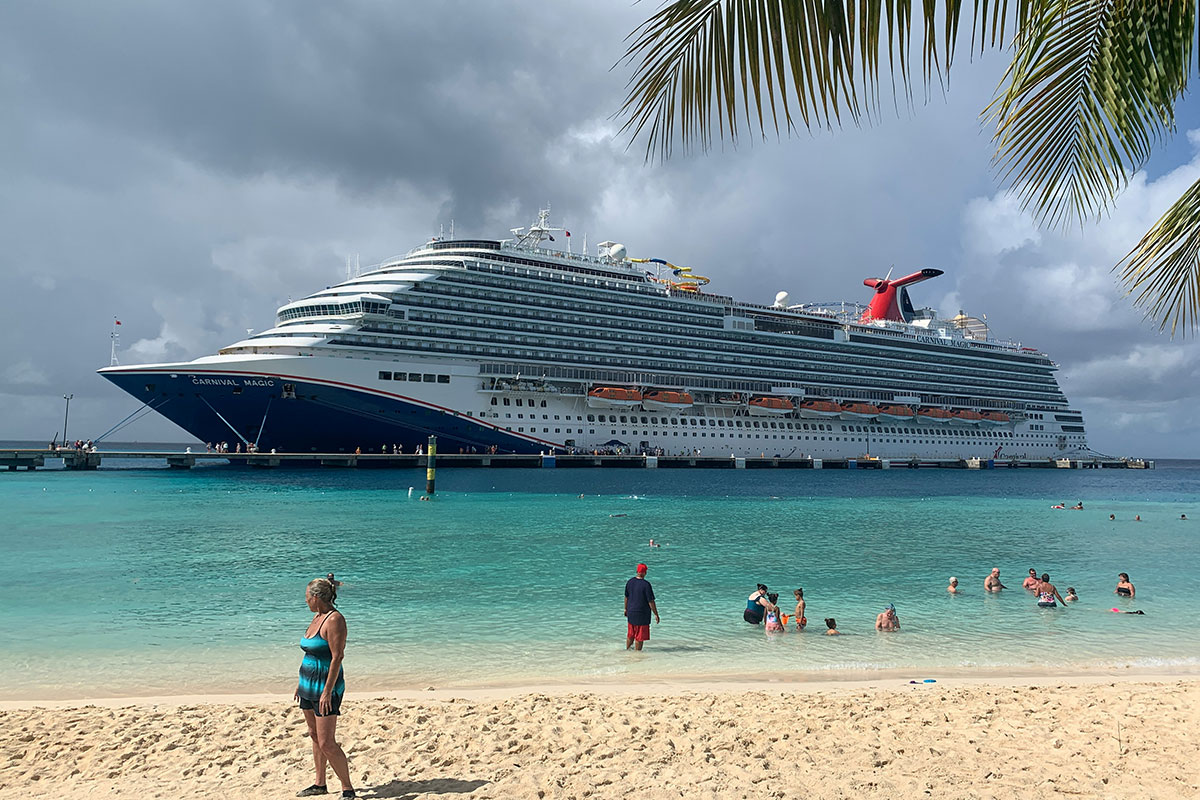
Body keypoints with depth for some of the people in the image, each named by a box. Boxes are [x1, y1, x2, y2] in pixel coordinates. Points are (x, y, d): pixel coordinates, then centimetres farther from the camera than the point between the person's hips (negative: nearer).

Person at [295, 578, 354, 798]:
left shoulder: (334, 619, -18)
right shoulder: (317, 617, 10)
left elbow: (337, 657, -22)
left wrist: (327, 692, -24)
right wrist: (301, 682, 21)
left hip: (325, 687, -9)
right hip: (309, 685, 9)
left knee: (327, 743, -9)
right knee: (315, 736, 17)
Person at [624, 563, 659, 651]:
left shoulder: (630, 582, -1)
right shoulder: (646, 584, -19)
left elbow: (626, 597, 11)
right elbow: (651, 601, -16)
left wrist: (626, 609, 25)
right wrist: (656, 615, -8)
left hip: (630, 613, 6)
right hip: (642, 614, -6)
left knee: (630, 635, 23)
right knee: (639, 637, 5)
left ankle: (627, 649, 35)